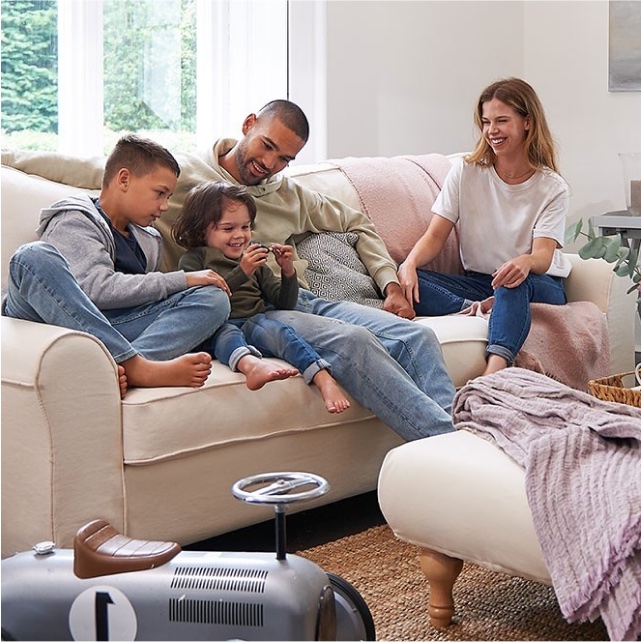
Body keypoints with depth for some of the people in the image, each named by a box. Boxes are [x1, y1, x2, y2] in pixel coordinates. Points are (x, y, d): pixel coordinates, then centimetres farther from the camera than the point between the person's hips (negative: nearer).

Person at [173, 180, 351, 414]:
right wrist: (242, 272, -15)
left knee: (275, 329, -30)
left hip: (255, 322, 3)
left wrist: (288, 271, 5)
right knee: (227, 333, -37)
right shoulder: (193, 259, 13)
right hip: (217, 328, -3)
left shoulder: (254, 261, 28)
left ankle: (323, 378, -51)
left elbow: (284, 304, 23)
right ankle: (251, 365, -69)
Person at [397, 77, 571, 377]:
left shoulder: (552, 188, -4)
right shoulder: (465, 174, 3)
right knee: (408, 280, -23)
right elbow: (435, 236, -3)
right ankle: (483, 310, -34)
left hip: (541, 287, -3)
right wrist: (409, 264, -25)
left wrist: (526, 262, -43)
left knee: (516, 281, -41)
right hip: (477, 282, 3)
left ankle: (494, 372, -57)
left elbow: (543, 256, -17)